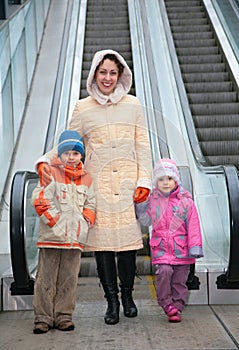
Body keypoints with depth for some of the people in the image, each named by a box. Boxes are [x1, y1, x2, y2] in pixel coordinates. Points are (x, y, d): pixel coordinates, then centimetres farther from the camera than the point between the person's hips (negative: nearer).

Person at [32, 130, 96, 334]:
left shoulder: (86, 178, 13)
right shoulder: (51, 173, -1)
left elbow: (90, 204, 18)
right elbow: (40, 199, -8)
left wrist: (86, 222, 2)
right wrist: (53, 220, -12)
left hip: (75, 238, 4)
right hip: (51, 237, -3)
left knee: (69, 279, 7)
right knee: (46, 278, 1)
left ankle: (64, 316, 16)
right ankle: (43, 318, 9)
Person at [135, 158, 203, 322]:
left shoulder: (185, 201, -2)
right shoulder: (153, 200, 5)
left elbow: (193, 226, -1)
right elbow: (146, 221, 13)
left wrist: (195, 247, -5)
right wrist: (140, 204, 0)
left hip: (181, 248, -1)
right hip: (161, 248, 1)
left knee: (180, 279, 4)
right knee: (164, 271, -19)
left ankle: (177, 308, 17)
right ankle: (167, 303, -3)